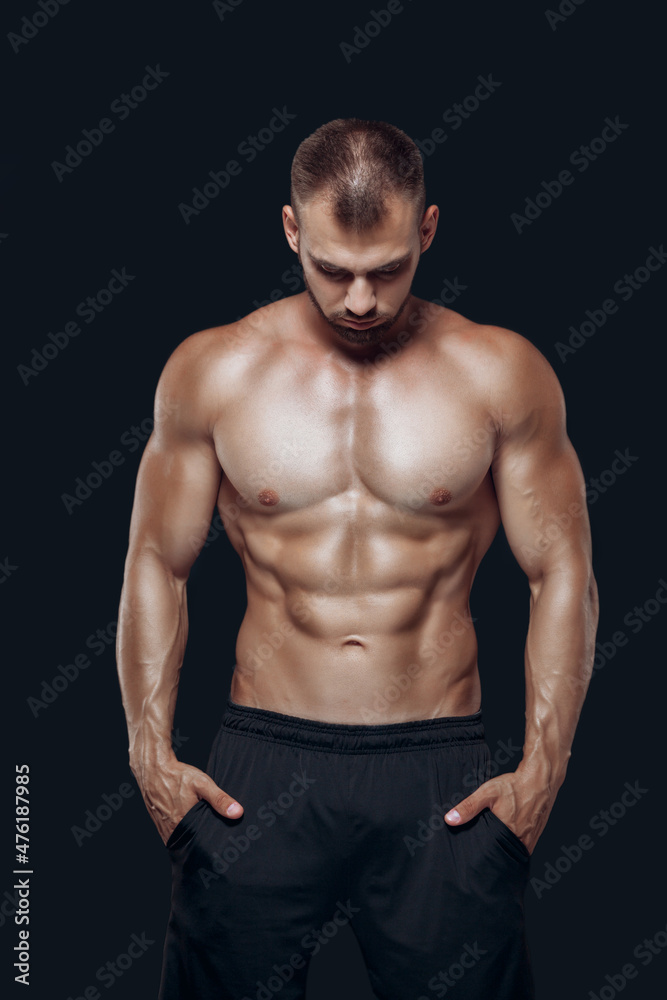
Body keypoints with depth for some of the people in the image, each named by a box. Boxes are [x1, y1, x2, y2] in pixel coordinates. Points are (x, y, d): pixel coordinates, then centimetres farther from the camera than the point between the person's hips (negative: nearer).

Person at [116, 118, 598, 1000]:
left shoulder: (501, 374, 0)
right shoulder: (211, 372, 1)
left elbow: (562, 574, 3)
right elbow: (156, 566, 8)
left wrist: (542, 770, -4)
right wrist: (152, 755, 0)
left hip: (443, 771, 0)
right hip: (261, 763, 1)